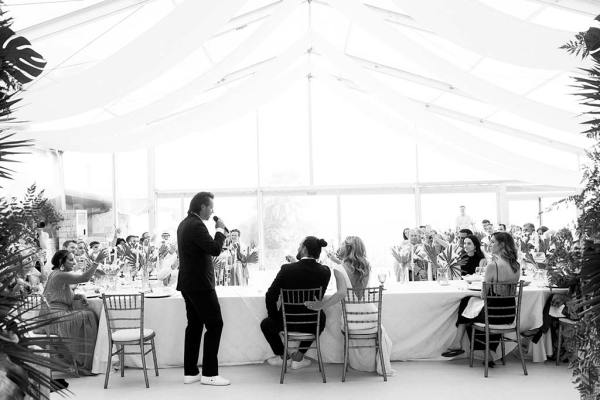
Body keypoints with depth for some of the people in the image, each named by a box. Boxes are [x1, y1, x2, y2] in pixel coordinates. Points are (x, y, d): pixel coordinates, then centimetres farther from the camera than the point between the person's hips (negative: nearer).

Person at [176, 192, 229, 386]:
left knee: (194, 325, 13)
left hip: (188, 283, 10)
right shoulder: (196, 225, -18)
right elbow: (215, 249, -24)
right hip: (200, 283, -10)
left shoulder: (184, 223, 14)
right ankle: (209, 373, -2)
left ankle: (190, 372, 16)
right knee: (215, 324, -5)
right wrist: (220, 230, -9)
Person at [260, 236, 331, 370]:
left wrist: (273, 316, 7)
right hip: (314, 325, 2)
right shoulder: (325, 271, -10)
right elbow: (319, 297, 5)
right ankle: (298, 357, 33)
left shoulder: (287, 269, -18)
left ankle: (283, 356, 35)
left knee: (266, 323, 30)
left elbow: (270, 297, -10)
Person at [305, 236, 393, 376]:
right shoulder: (366, 266, -1)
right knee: (380, 332, 37)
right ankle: (383, 367, 40)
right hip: (371, 315, 3)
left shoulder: (339, 268, -14)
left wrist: (320, 305, -22)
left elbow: (342, 293, -27)